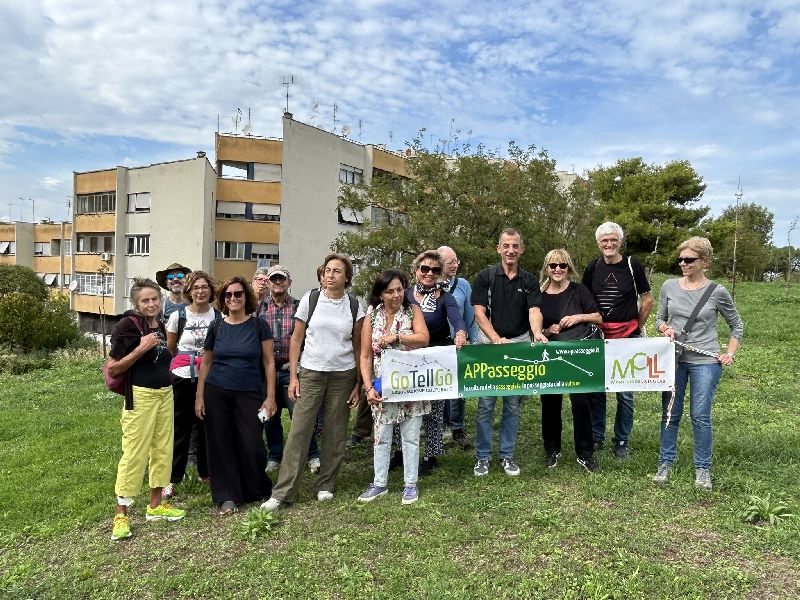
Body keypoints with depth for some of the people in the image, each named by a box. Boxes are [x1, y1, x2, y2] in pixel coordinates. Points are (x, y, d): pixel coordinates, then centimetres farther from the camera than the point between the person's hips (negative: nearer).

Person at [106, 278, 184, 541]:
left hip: (165, 393, 7)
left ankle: (155, 505, 26)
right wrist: (141, 348, -21)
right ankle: (121, 514, 9)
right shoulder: (128, 325, -11)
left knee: (163, 449, 12)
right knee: (134, 453, -4)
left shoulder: (161, 326, 10)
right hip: (140, 396, -7)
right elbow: (112, 369, -13)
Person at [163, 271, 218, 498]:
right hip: (183, 377, -1)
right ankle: (173, 478, 11)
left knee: (207, 425, 9)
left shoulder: (218, 316, 1)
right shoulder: (178, 315, -2)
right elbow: (170, 348, 10)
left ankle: (205, 472, 26)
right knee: (180, 427, 2)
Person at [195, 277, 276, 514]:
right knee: (221, 445, 5)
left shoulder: (258, 325, -1)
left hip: (249, 394, -2)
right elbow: (206, 363, 11)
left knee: (251, 446, -4)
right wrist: (199, 396, 6)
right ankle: (227, 496, 19)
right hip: (217, 394, 2)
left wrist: (270, 396, -6)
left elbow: (269, 362, -1)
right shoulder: (217, 327, 5)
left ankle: (258, 490, 21)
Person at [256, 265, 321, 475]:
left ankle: (313, 456, 9)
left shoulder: (298, 306, 3)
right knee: (270, 416, 12)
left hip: (291, 369, -2)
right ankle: (274, 457, 27)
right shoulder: (260, 307, 6)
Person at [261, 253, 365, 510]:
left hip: (343, 376, 1)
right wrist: (293, 376, -3)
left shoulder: (354, 306, 2)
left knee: (335, 433, 8)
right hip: (311, 373, -1)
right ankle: (283, 492, 6)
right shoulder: (310, 299, -1)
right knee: (298, 431, -2)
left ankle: (325, 485, 24)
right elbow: (296, 340, 2)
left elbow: (358, 348, 5)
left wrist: (358, 384, 2)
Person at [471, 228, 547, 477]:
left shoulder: (529, 281, 5)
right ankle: (482, 457, 15)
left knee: (513, 404, 9)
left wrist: (537, 333, -31)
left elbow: (534, 310, -10)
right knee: (485, 403, 3)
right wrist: (497, 339, -22)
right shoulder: (485, 276, -2)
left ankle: (507, 455, 22)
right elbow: (479, 312, -8)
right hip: (489, 344, -2)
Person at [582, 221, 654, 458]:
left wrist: (638, 326, 5)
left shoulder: (632, 265, -3)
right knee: (596, 389, 8)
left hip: (627, 336, -2)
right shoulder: (593, 268, 4)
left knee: (625, 392, 5)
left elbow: (648, 300, 3)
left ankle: (622, 441, 19)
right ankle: (596, 436, 23)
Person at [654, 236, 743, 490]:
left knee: (700, 416, 0)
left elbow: (737, 326, 8)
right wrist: (665, 328, -9)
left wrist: (730, 354, -1)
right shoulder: (669, 287, 2)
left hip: (705, 361, -2)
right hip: (674, 358, 2)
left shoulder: (717, 292, -4)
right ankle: (666, 462, 21)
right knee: (670, 414, 8)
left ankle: (703, 468, 17)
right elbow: (659, 318, 13)